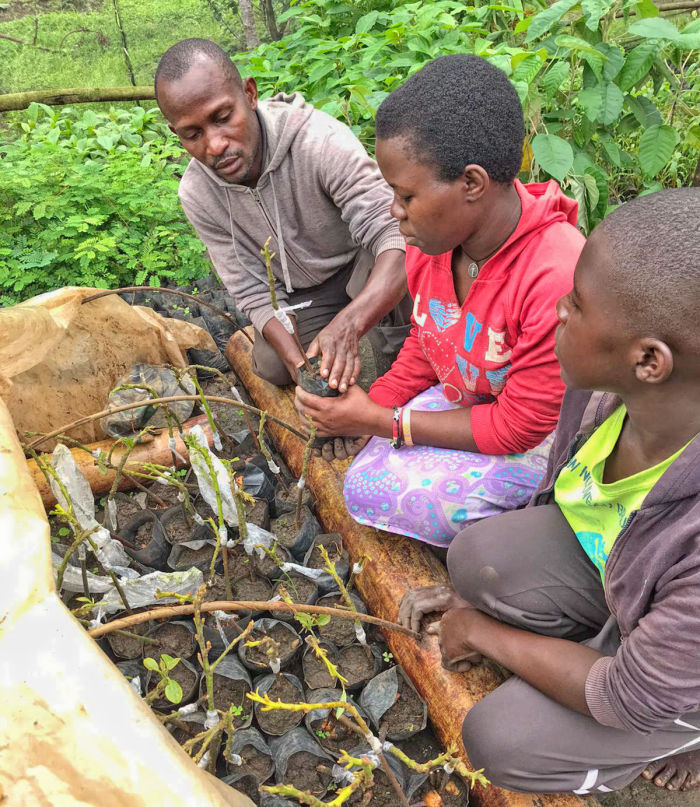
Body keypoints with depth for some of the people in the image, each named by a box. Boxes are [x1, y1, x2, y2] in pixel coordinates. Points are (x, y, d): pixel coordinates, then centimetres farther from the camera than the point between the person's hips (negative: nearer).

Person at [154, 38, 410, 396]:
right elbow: (254, 291, -13)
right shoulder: (197, 194, -17)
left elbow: (398, 236, -40)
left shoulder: (320, 141, -33)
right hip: (301, 293, 4)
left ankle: (402, 345, -6)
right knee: (273, 367, -19)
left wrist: (347, 324, -58)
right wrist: (298, 362, -32)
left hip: (365, 263, -3)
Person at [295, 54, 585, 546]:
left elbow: (520, 427, -25)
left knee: (386, 492, -20)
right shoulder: (432, 239, -12)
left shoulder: (559, 280, -35)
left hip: (545, 432, -7)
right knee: (364, 482, -8)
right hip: (458, 397, 7)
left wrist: (378, 421, -22)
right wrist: (364, 410, -5)